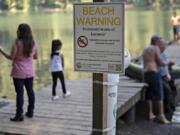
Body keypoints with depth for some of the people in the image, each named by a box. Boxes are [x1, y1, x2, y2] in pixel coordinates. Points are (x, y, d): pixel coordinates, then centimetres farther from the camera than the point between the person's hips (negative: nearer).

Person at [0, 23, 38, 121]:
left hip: (19, 72, -5)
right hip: (29, 72, 5)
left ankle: (19, 115, 2)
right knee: (30, 91, 14)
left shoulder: (17, 43, -15)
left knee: (20, 93, -2)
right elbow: (35, 57, 10)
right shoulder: (33, 43, 1)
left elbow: (11, 57, -12)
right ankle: (30, 111, 23)